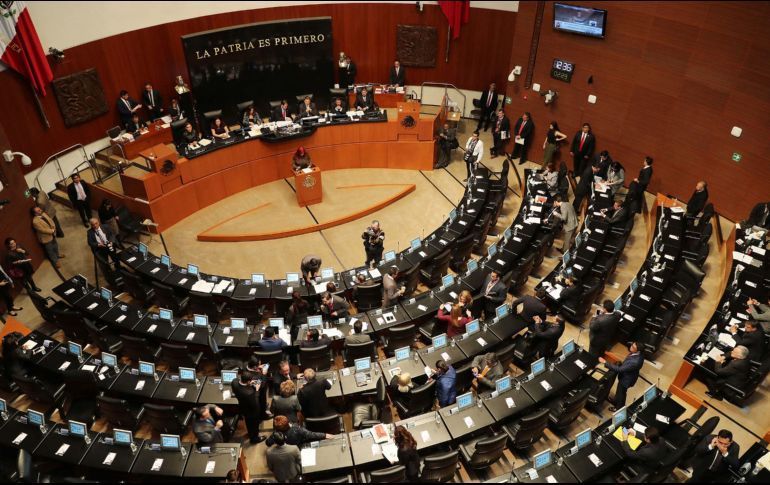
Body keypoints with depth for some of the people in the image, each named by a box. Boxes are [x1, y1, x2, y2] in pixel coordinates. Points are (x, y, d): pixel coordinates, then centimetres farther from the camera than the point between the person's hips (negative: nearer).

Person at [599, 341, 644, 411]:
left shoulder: (635, 362, -44)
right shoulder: (637, 353, -21)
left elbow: (619, 369, -38)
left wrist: (605, 362, -35)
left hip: (626, 379, -7)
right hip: (626, 375, 7)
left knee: (621, 393, 22)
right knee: (619, 391, 32)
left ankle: (619, 408, 49)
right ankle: (615, 402, 59)